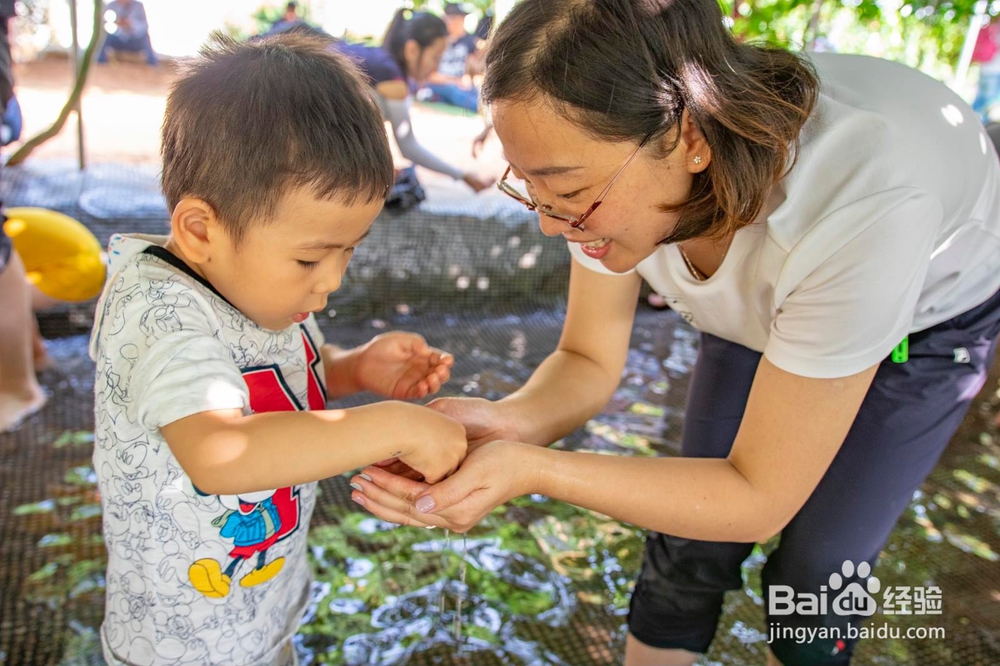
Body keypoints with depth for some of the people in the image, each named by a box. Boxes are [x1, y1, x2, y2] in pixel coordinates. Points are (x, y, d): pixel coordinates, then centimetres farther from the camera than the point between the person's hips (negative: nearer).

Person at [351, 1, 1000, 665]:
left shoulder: (861, 208, -44)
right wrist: (507, 423, -39)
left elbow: (759, 499, -35)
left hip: (931, 318, -2)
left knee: (819, 568, 2)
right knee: (690, 546, 1)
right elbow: (589, 362, -17)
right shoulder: (612, 168, -30)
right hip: (753, 310, 3)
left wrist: (531, 470, -45)